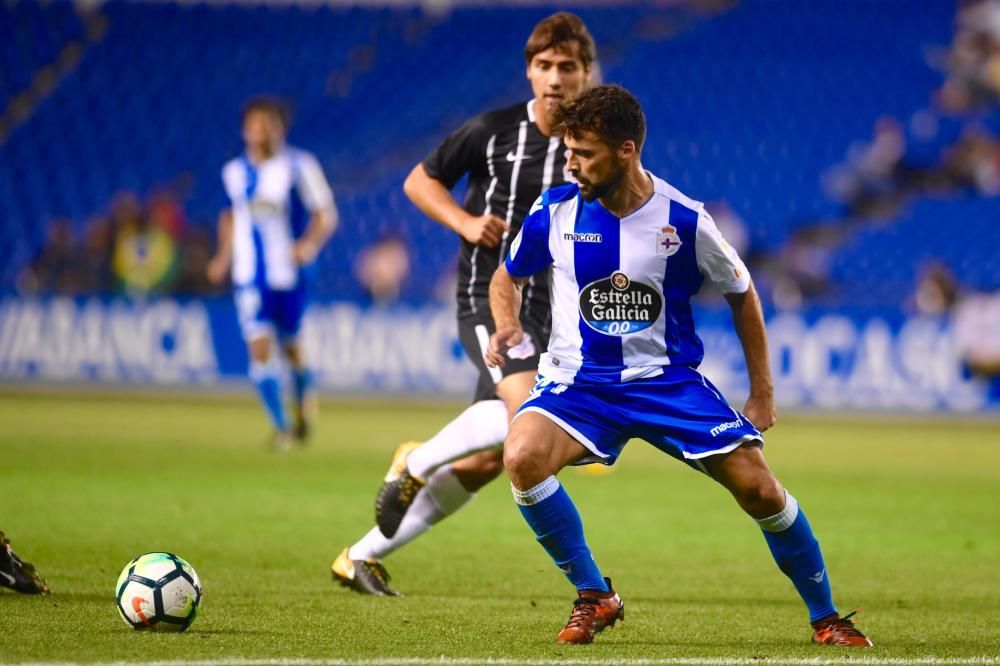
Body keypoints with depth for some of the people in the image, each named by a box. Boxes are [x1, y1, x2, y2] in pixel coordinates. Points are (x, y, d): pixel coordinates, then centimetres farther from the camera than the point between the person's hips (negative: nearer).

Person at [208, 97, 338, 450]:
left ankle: (304, 407, 41)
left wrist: (310, 244, -23)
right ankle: (281, 428, -7)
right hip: (250, 277, 2)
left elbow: (326, 215, -5)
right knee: (259, 348, -12)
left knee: (290, 347, 11)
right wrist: (224, 256, 12)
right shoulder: (234, 172, 5)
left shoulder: (299, 167, -8)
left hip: (289, 274, -2)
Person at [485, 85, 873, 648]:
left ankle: (825, 617, 11)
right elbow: (509, 277, 13)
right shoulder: (555, 211, -6)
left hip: (669, 379, -1)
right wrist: (507, 326, -10)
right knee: (522, 456, -29)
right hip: (580, 382, 1)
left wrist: (762, 391, 8)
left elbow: (741, 292, 7)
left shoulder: (683, 220, -10)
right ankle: (595, 598, -9)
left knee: (757, 485, -12)